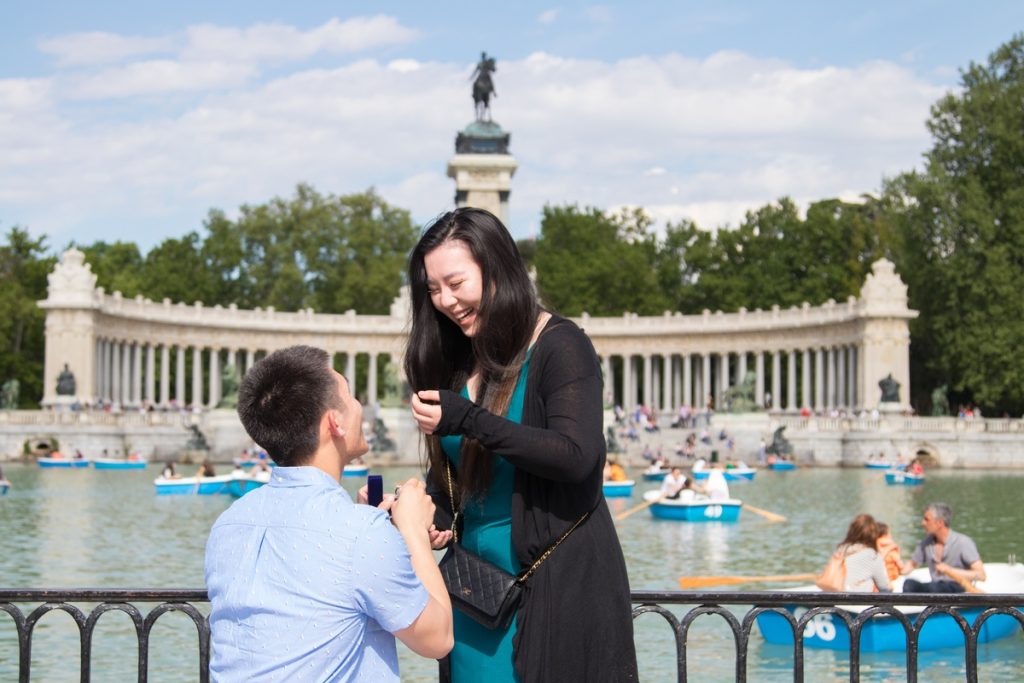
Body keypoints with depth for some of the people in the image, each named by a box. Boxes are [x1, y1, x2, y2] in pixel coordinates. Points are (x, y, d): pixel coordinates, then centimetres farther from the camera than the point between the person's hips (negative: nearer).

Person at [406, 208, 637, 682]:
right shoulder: (457, 361, 10)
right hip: (477, 581, 6)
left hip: (559, 583, -6)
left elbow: (577, 456, -22)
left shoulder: (559, 346, -10)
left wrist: (468, 421, -24)